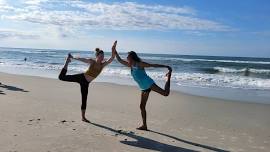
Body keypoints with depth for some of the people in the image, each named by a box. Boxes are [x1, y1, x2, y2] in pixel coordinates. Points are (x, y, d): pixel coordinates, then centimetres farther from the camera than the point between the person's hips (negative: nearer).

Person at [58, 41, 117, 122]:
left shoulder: (103, 64, -3)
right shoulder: (91, 61, -11)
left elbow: (112, 58, -14)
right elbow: (81, 59, 2)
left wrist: (113, 49, -28)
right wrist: (73, 58, 13)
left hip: (86, 83, 3)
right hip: (81, 77, -3)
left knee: (84, 99, 7)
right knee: (62, 77, -7)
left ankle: (83, 117, 19)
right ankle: (67, 62, 17)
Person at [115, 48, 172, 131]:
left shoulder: (140, 64, -6)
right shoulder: (130, 65, 14)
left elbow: (153, 65, -6)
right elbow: (120, 60, 21)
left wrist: (166, 66, -8)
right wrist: (115, 52, 15)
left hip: (149, 83, -7)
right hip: (144, 88, 7)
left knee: (165, 93, -20)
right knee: (142, 106, 6)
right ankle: (144, 125, 14)